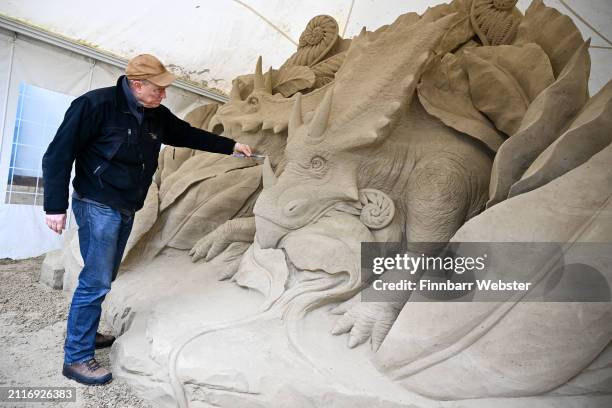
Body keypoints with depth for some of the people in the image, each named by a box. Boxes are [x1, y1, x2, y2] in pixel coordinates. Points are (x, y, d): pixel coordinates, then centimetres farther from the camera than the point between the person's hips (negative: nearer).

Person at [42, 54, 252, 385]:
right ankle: (76, 357, 8)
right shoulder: (96, 105, -17)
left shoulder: (158, 116, 4)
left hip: (126, 209, 8)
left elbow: (189, 134, 17)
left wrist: (231, 146, 15)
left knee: (104, 277, 16)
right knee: (96, 280, -5)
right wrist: (55, 205, -16)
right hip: (97, 206, -7)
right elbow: (58, 155, -14)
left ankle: (84, 333, 34)